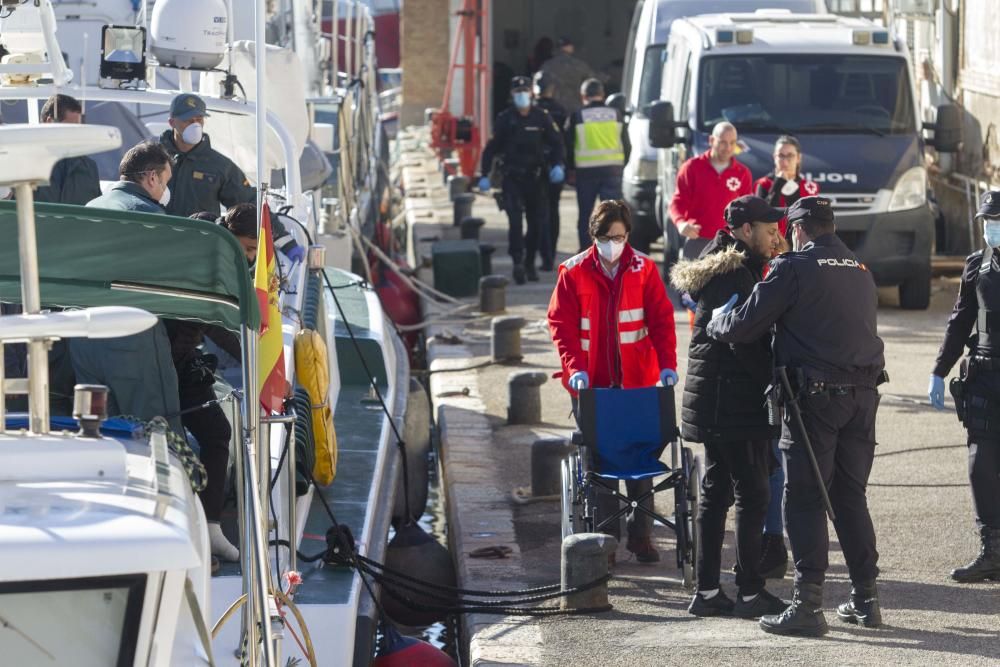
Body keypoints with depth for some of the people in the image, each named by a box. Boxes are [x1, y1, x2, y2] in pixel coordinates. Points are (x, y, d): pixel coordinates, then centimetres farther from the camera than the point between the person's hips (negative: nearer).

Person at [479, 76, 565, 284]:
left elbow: (556, 142, 6)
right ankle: (518, 262, -19)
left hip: (537, 178, 2)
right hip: (513, 178, -2)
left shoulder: (542, 117, 4)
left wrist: (558, 164, -12)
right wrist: (484, 175, -3)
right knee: (515, 220, -16)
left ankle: (529, 263, 19)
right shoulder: (505, 118, 2)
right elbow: (491, 148, 4)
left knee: (537, 222, 6)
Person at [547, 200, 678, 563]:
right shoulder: (574, 272, -2)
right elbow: (561, 323, -4)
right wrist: (574, 368, -16)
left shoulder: (644, 269, 0)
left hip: (637, 382, 0)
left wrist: (667, 365, -14)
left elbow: (661, 319, -2)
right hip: (591, 383, 0)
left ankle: (641, 534, 11)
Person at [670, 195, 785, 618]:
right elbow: (746, 342, -21)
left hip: (711, 401, 10)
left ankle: (707, 591, 15)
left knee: (715, 492, 12)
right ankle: (750, 592, -4)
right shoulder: (737, 275, -16)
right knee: (752, 495, -6)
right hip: (737, 402, -10)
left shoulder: (719, 270, 17)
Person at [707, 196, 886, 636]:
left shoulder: (793, 268, -7)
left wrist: (717, 321, 14)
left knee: (805, 499, -3)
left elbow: (742, 327, -6)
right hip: (863, 394, 6)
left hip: (815, 396, -6)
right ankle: (866, 599, 17)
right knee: (850, 496, 15)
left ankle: (807, 605, -7)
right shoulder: (861, 271, 14)